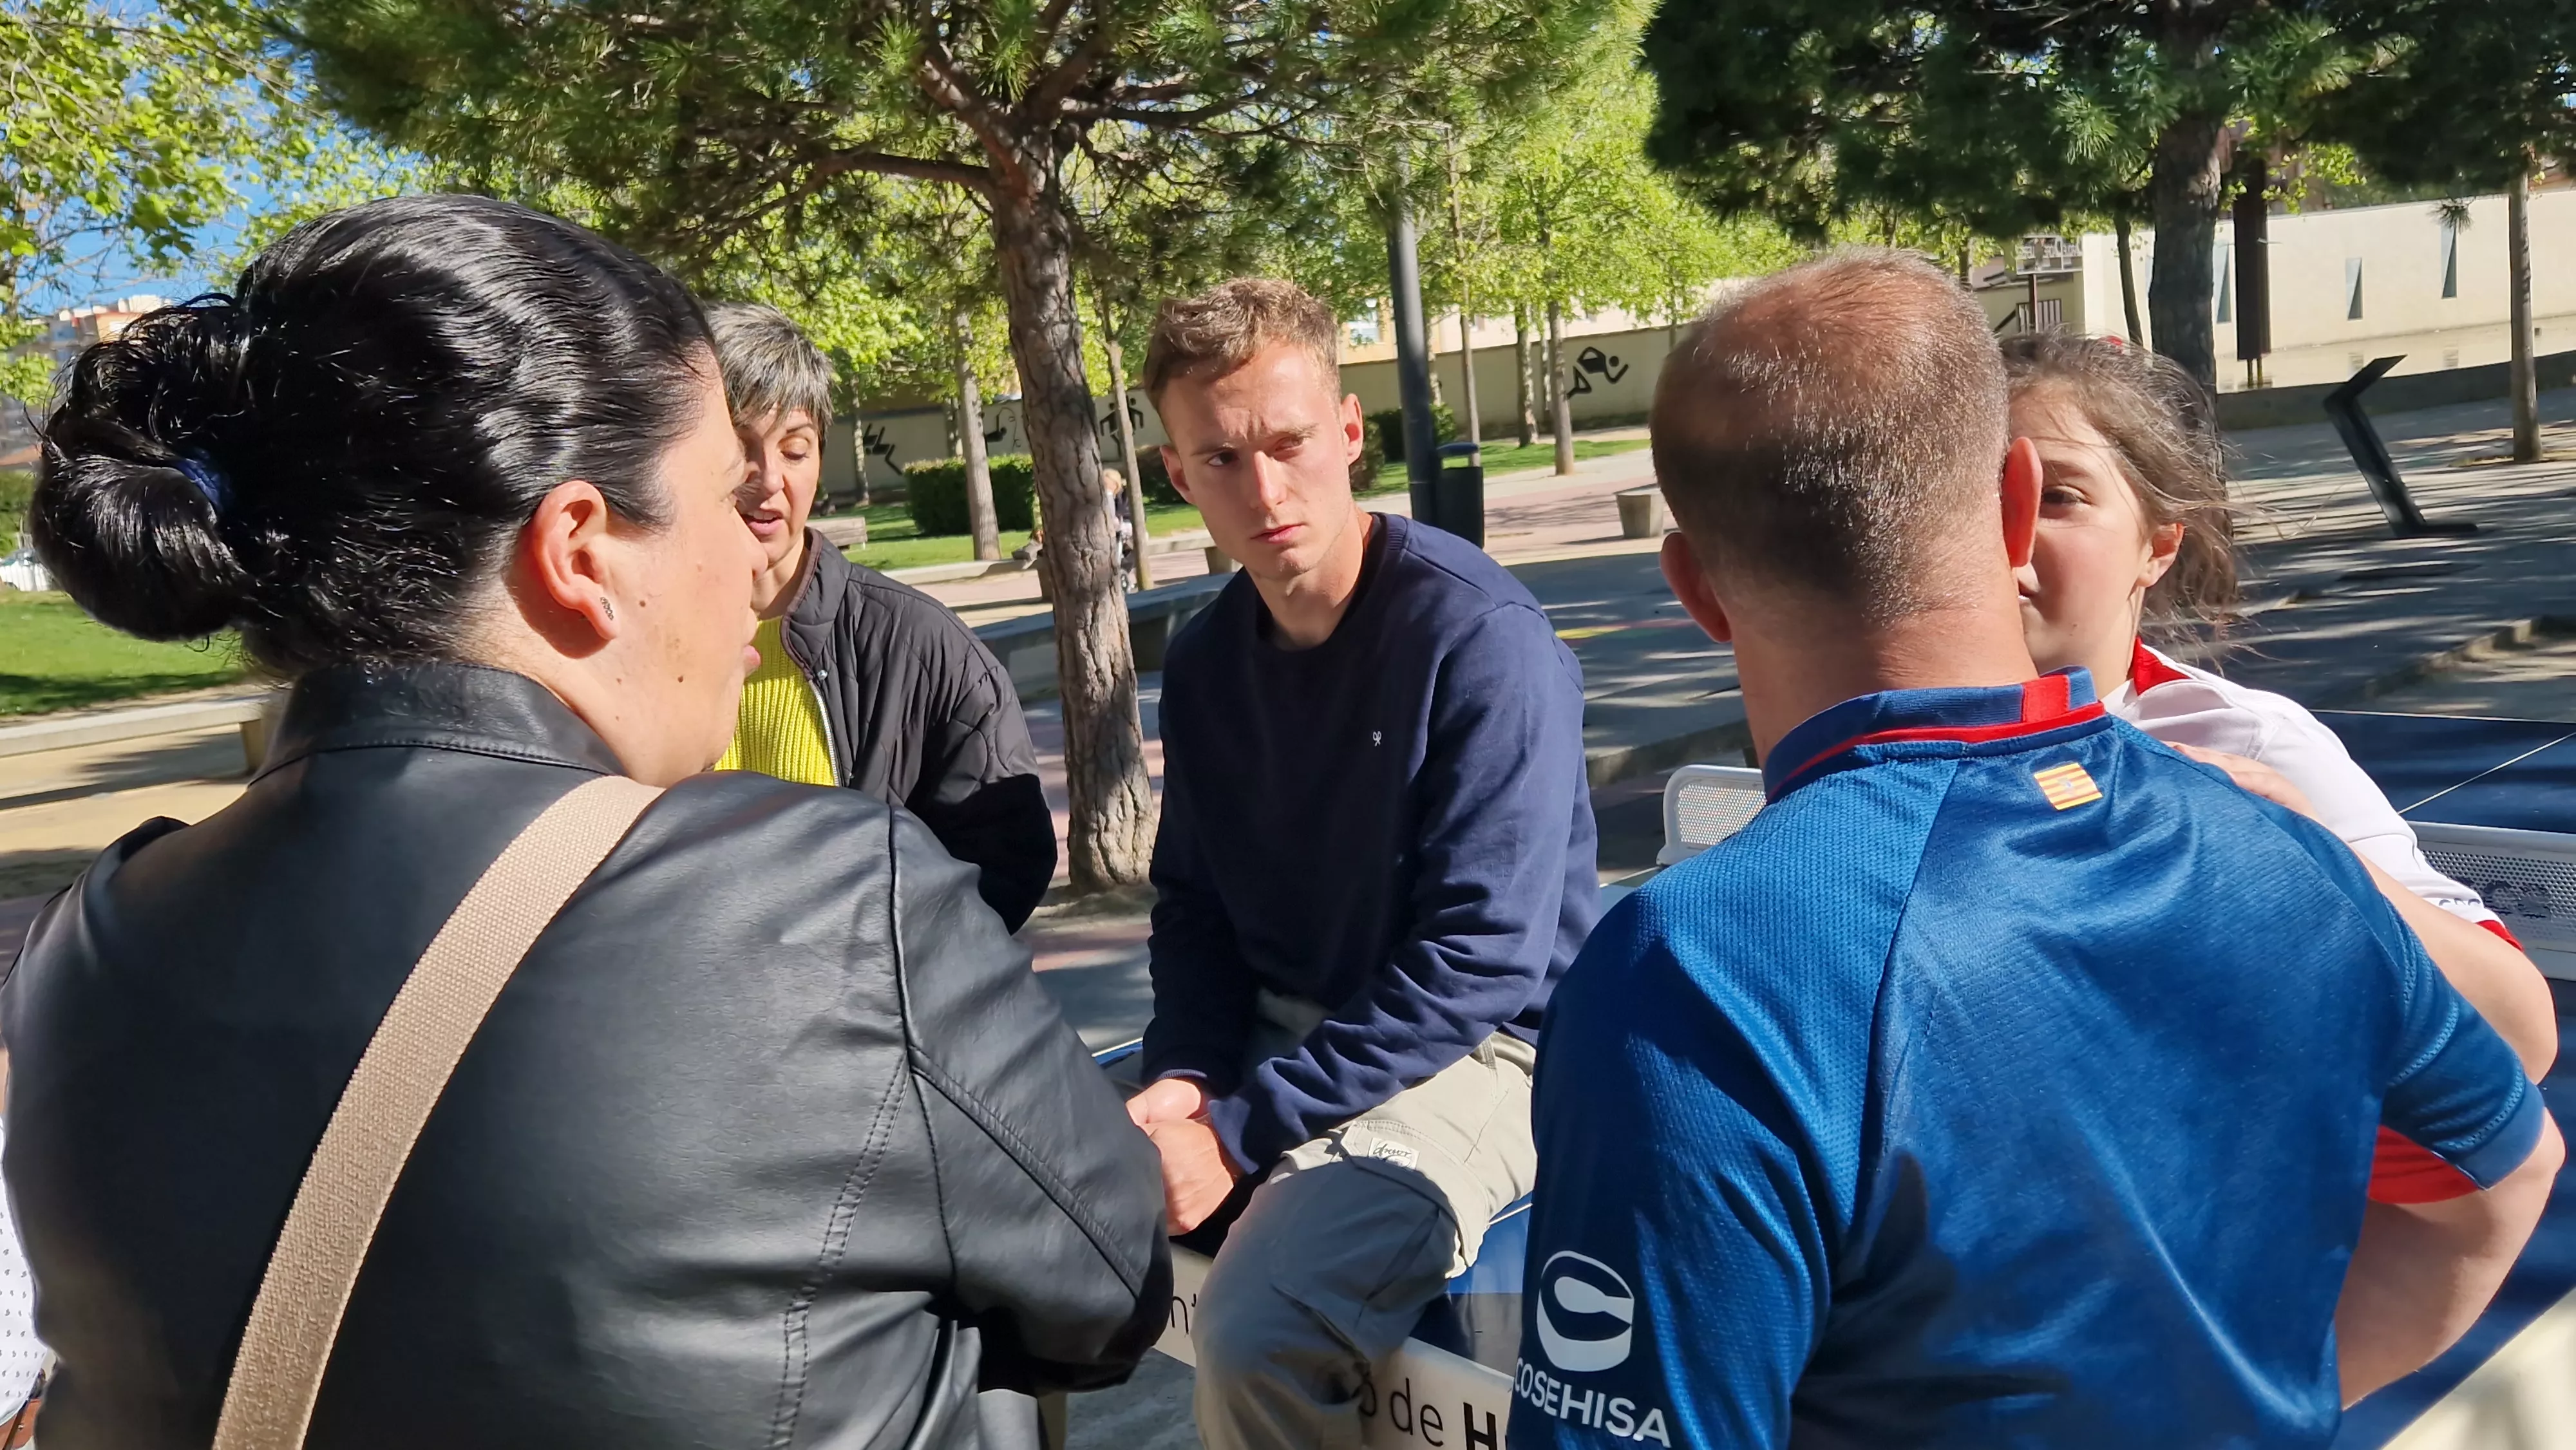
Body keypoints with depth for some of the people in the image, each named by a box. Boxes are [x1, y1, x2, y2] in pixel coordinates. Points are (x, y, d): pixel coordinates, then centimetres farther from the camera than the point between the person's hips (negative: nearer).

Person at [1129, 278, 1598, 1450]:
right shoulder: (1205, 659, 3)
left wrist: (1242, 1132, -22)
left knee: (1257, 1331, -28)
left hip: (1480, 1046, -6)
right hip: (1281, 1031, 7)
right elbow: (1194, 905, 9)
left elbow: (1481, 959, -22)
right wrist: (1182, 1077, -11)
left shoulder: (1481, 637, -19)